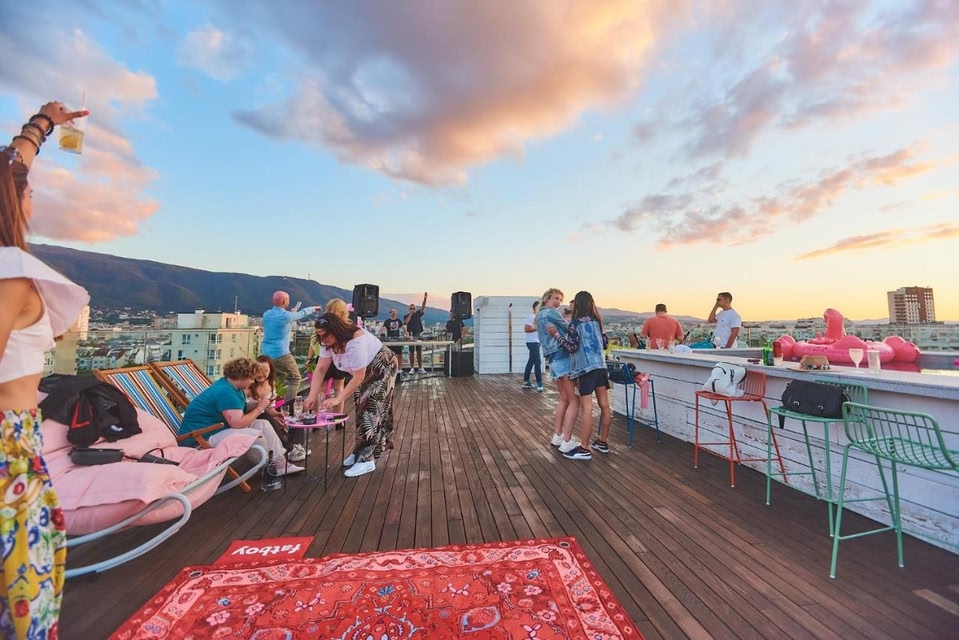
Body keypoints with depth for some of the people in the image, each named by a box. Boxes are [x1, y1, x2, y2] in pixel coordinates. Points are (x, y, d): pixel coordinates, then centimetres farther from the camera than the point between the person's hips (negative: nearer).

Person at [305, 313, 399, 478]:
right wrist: (312, 396, -18)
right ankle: (360, 451, 25)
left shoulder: (355, 342, -36)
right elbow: (320, 369, -10)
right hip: (365, 372, 9)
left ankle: (367, 459, -6)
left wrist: (338, 399, -29)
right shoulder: (329, 342, -9)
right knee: (361, 409, 11)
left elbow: (358, 378, -31)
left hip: (382, 368, -9)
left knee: (371, 410, -12)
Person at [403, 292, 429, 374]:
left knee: (419, 352, 4)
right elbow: (406, 321, -16)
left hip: (419, 336, 2)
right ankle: (412, 368, 9)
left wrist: (425, 298, -16)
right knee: (411, 352, 4)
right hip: (411, 336, -1)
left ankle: (420, 368, 8)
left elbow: (423, 307, -3)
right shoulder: (406, 316, 5)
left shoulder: (418, 314, 9)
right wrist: (410, 314, -9)